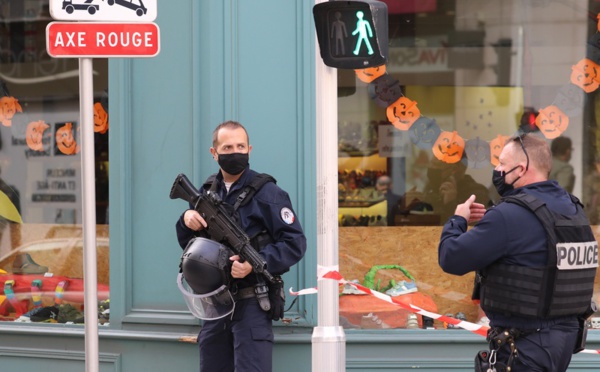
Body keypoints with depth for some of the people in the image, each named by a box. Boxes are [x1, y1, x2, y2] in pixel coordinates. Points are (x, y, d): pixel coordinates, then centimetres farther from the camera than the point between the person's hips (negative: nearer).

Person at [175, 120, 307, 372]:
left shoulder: (266, 193, -9)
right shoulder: (207, 193, 11)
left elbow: (295, 243, -12)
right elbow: (189, 245, 18)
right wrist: (186, 220, -4)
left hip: (251, 304, -7)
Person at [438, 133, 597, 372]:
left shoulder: (511, 215, -20)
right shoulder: (572, 208, 7)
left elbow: (451, 258, -18)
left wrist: (457, 220, 2)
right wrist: (490, 221, 10)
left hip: (526, 343, -8)